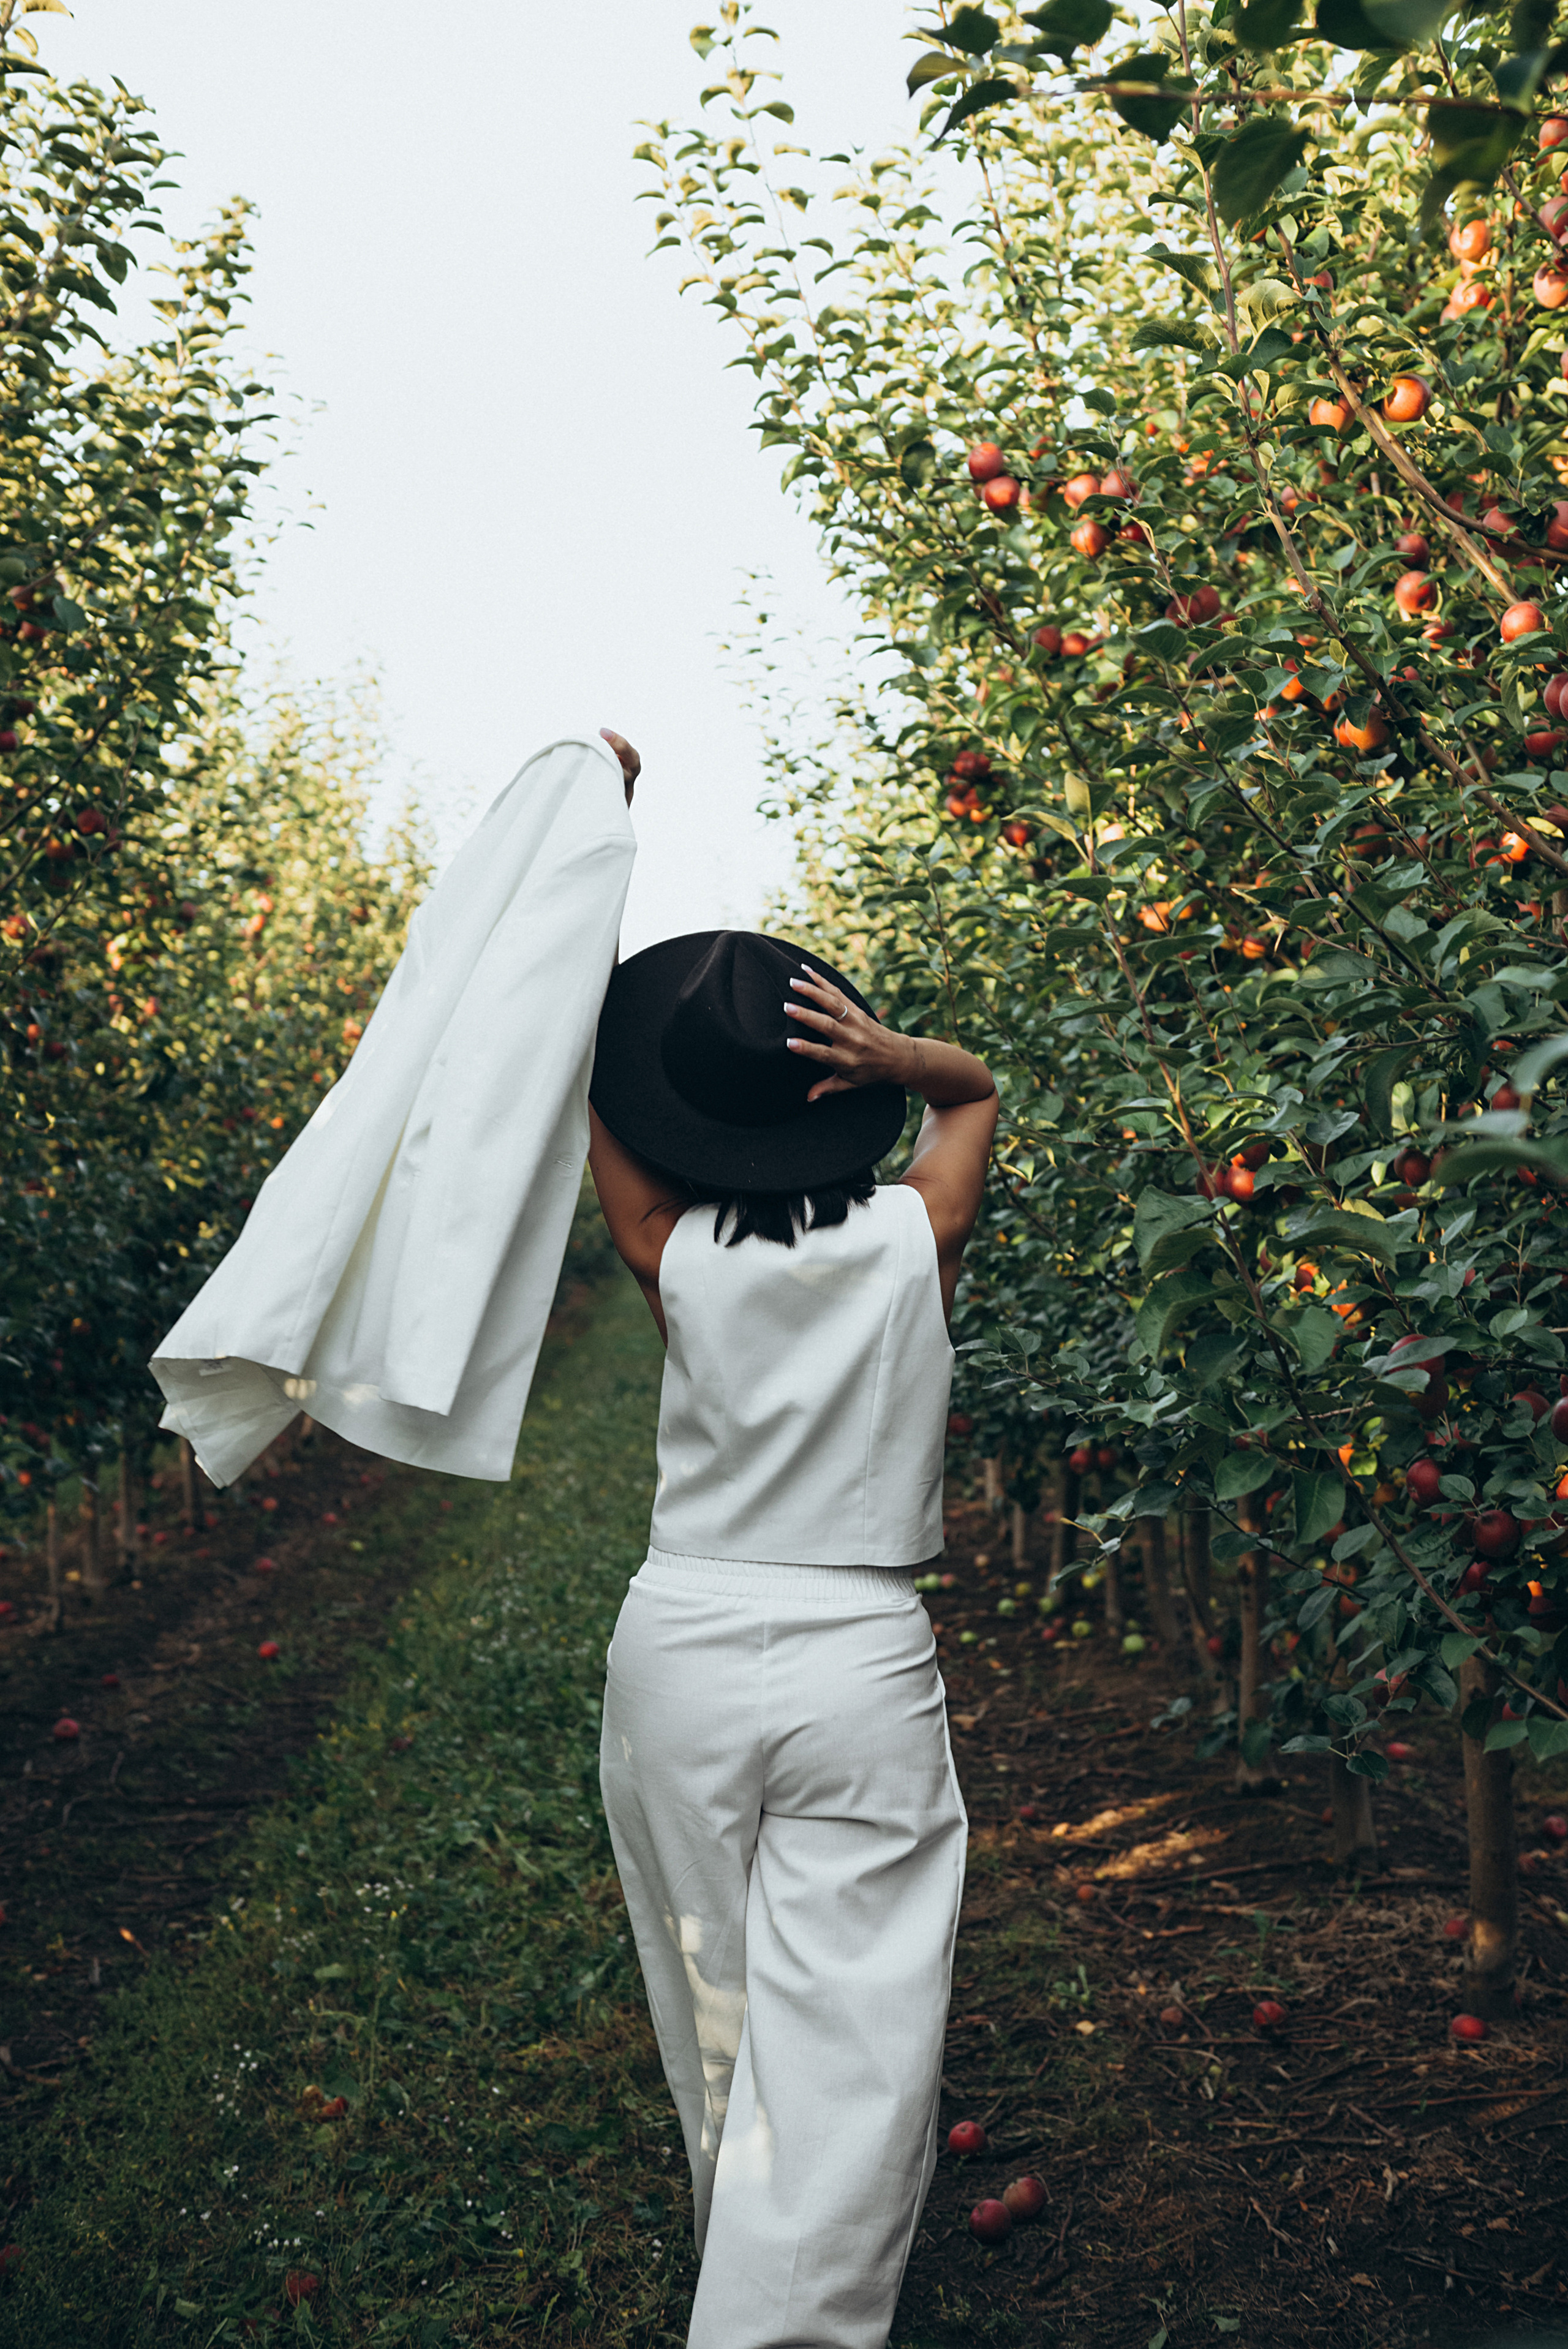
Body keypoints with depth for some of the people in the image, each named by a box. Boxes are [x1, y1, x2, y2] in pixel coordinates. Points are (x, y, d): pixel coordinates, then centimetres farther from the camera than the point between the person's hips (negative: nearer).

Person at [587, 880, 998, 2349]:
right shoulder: (915, 1241, -5)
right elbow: (978, 1088, 14)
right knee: (846, 2048, -1)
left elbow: (589, 1069, 5)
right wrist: (892, 1057, -8)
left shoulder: (675, 1258, -7)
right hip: (861, 1665, -1)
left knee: (717, 2020, 17)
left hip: (681, 1651, 2)